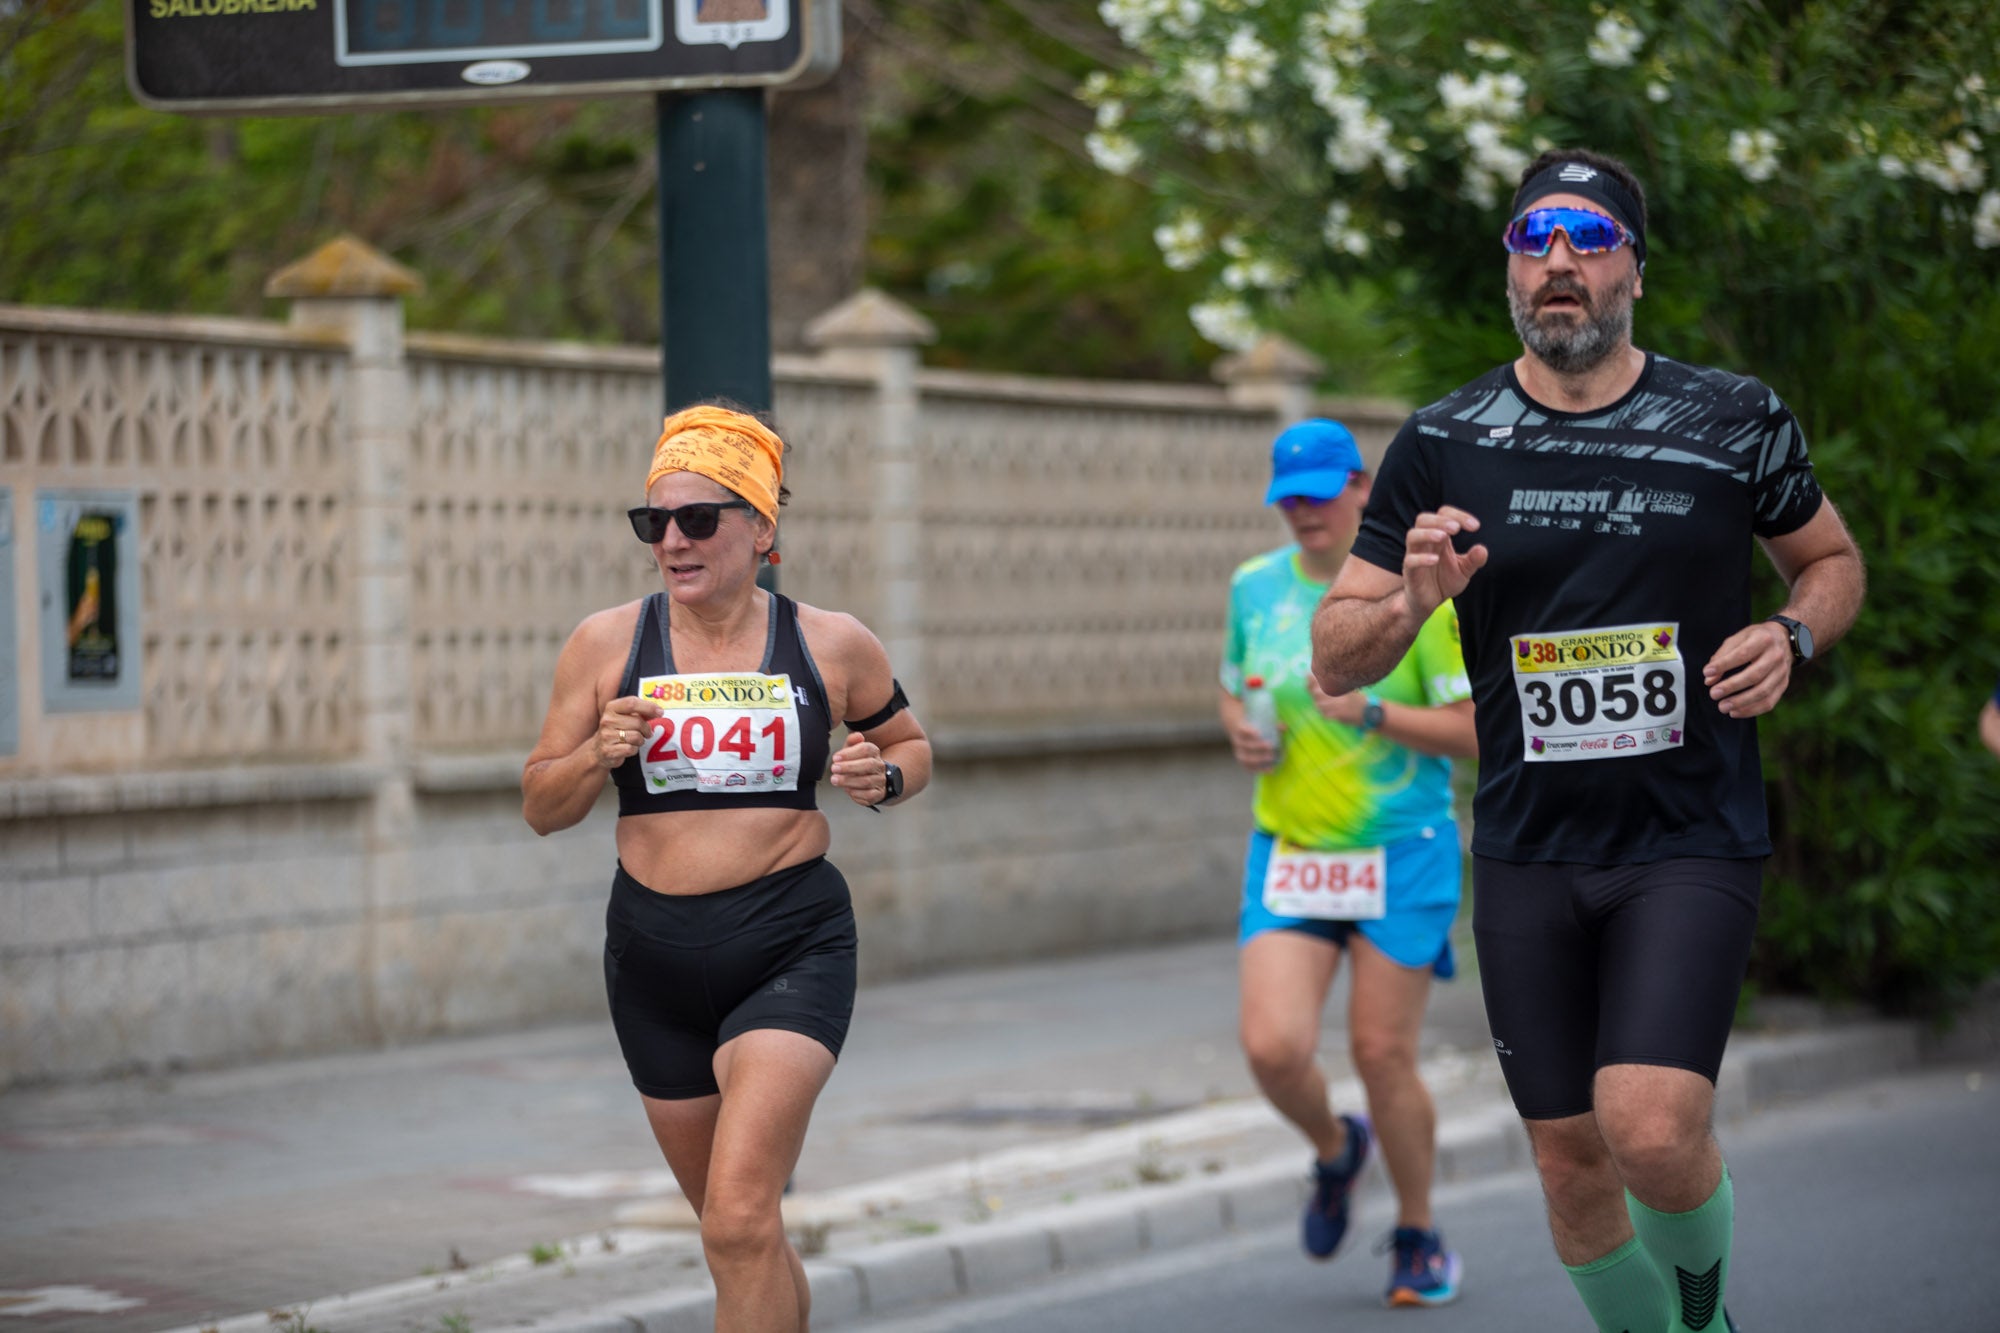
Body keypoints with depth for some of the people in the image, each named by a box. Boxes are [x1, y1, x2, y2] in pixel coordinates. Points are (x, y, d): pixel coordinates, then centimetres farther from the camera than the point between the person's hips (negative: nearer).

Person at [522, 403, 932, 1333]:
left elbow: (909, 744, 17)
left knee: (739, 1222, -19)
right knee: (738, 1231, 16)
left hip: (793, 948, -3)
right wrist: (598, 756, -15)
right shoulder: (607, 645, 1)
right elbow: (539, 808, 6)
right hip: (655, 956, 3)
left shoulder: (831, 646, 0)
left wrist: (883, 780, -6)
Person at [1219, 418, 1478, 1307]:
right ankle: (1334, 1149, 23)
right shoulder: (1253, 588, 5)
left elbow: (1474, 729, -9)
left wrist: (1371, 712, -23)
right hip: (1287, 858, 3)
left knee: (1382, 1053, -1)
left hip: (1401, 857, -3)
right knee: (1273, 1048, -12)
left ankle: (1419, 1236, 21)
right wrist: (1241, 735, 0)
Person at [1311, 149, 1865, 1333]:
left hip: (1694, 839, -2)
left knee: (1651, 1130, -18)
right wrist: (1410, 602, -19)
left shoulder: (1735, 424, -1)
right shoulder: (1446, 445, 1)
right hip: (1529, 849, 2)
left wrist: (1791, 636, -6)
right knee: (1571, 1156, 5)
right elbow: (1336, 661, 3)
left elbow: (1833, 558, 16)